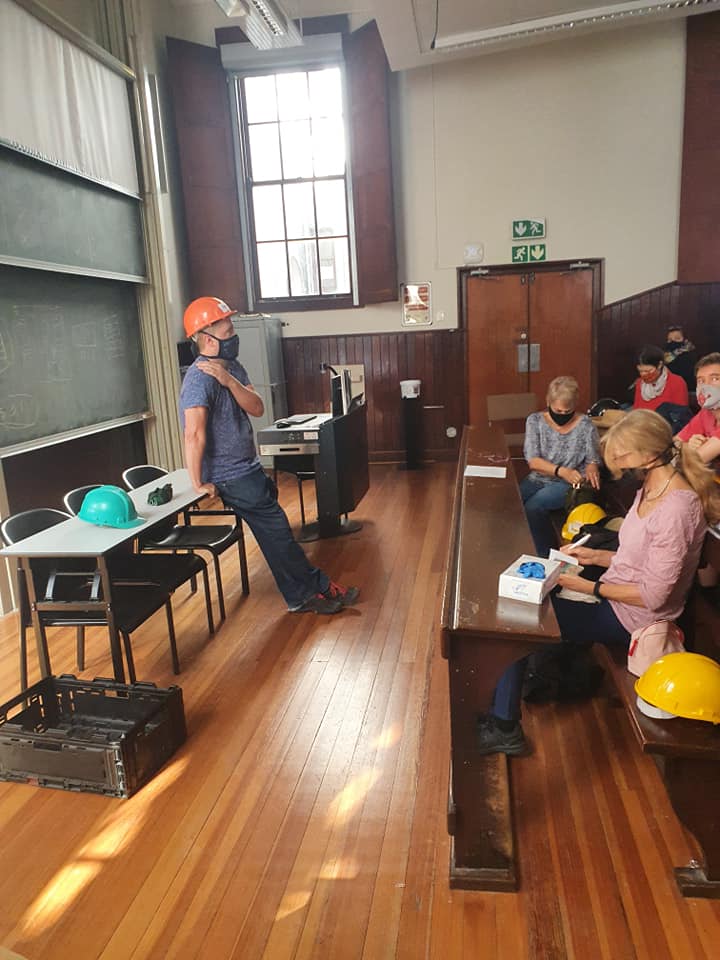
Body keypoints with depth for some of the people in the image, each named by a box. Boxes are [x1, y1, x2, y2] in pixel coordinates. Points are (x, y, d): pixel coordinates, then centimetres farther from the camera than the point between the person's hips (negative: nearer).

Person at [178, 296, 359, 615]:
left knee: (276, 532, 14)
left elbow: (257, 408, -5)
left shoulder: (232, 367, 7)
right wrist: (198, 484, -28)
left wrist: (229, 380, -20)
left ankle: (307, 594, 25)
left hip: (248, 469, 9)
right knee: (277, 532, 0)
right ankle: (316, 590, 14)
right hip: (232, 478, -9)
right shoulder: (200, 379, -23)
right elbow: (194, 435, -32)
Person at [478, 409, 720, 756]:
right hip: (616, 595, 9)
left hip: (631, 617, -9)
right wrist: (595, 556, 2)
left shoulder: (676, 509, -26)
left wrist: (590, 587, -19)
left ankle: (504, 728, 4)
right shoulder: (651, 490, 4)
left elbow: (653, 595, -25)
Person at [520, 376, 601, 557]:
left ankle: (546, 554, -10)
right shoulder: (535, 420, 0)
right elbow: (533, 461, -9)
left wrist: (591, 469, -20)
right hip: (537, 480, 3)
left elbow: (592, 460, 6)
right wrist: (561, 471, -24)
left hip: (569, 484, -2)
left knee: (533, 507, -30)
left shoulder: (585, 425, -2)